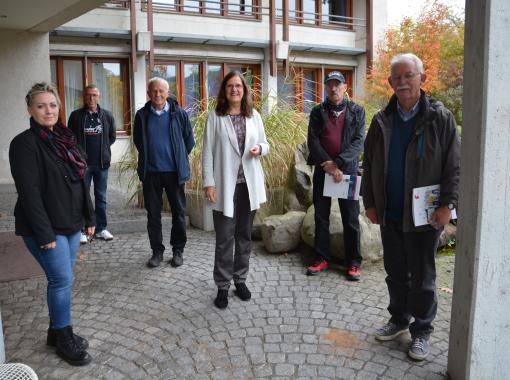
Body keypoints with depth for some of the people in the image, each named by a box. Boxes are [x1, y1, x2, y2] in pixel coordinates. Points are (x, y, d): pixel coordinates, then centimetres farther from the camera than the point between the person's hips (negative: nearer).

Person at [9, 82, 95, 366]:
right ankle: (64, 338, 14)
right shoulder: (25, 143, -13)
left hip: (71, 224, 7)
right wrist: (44, 234, -20)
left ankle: (57, 331, 28)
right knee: (62, 280, -2)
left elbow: (81, 181, 14)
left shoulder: (66, 138, 9)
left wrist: (89, 217, 11)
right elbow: (29, 193, -18)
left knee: (62, 279, 13)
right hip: (46, 227, -7)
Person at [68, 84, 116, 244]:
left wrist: (103, 148, 6)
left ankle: (101, 229, 18)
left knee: (101, 197, 9)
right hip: (82, 163, -2)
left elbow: (112, 136, 14)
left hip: (102, 163, 2)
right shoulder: (76, 115, 1)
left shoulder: (107, 115, 5)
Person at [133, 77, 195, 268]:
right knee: (153, 213, 8)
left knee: (179, 212, 6)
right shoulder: (142, 115, 1)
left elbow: (189, 140, 6)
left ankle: (178, 250, 20)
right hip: (150, 172, 2)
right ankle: (157, 251, 20)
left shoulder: (179, 113, -4)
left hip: (174, 171, -1)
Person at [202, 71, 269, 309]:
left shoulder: (254, 116, 6)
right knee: (225, 238, 0)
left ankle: (241, 280, 27)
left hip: (249, 184, 3)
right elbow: (207, 152, -4)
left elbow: (265, 144, 13)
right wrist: (208, 183, -11)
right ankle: (223, 286, 13)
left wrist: (259, 149, -11)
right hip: (225, 185, -3)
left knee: (244, 235, 13)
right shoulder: (215, 117, -3)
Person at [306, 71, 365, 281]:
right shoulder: (318, 112, 6)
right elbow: (313, 141, -2)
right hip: (322, 170, 2)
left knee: (351, 219, 2)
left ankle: (353, 263, 13)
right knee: (321, 216, 9)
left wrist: (338, 162, -18)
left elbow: (359, 142, -7)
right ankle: (322, 258, 22)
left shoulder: (357, 111, 3)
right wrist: (328, 164, -15)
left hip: (348, 170, -1)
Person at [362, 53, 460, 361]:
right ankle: (399, 319, 36)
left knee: (422, 277, 8)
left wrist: (448, 204, -13)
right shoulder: (382, 121, 4)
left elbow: (454, 166, -7)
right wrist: (370, 203, 7)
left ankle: (422, 331, 25)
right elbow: (370, 165, 9)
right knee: (395, 273, 17)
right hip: (389, 214, 4)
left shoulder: (440, 118, -7)